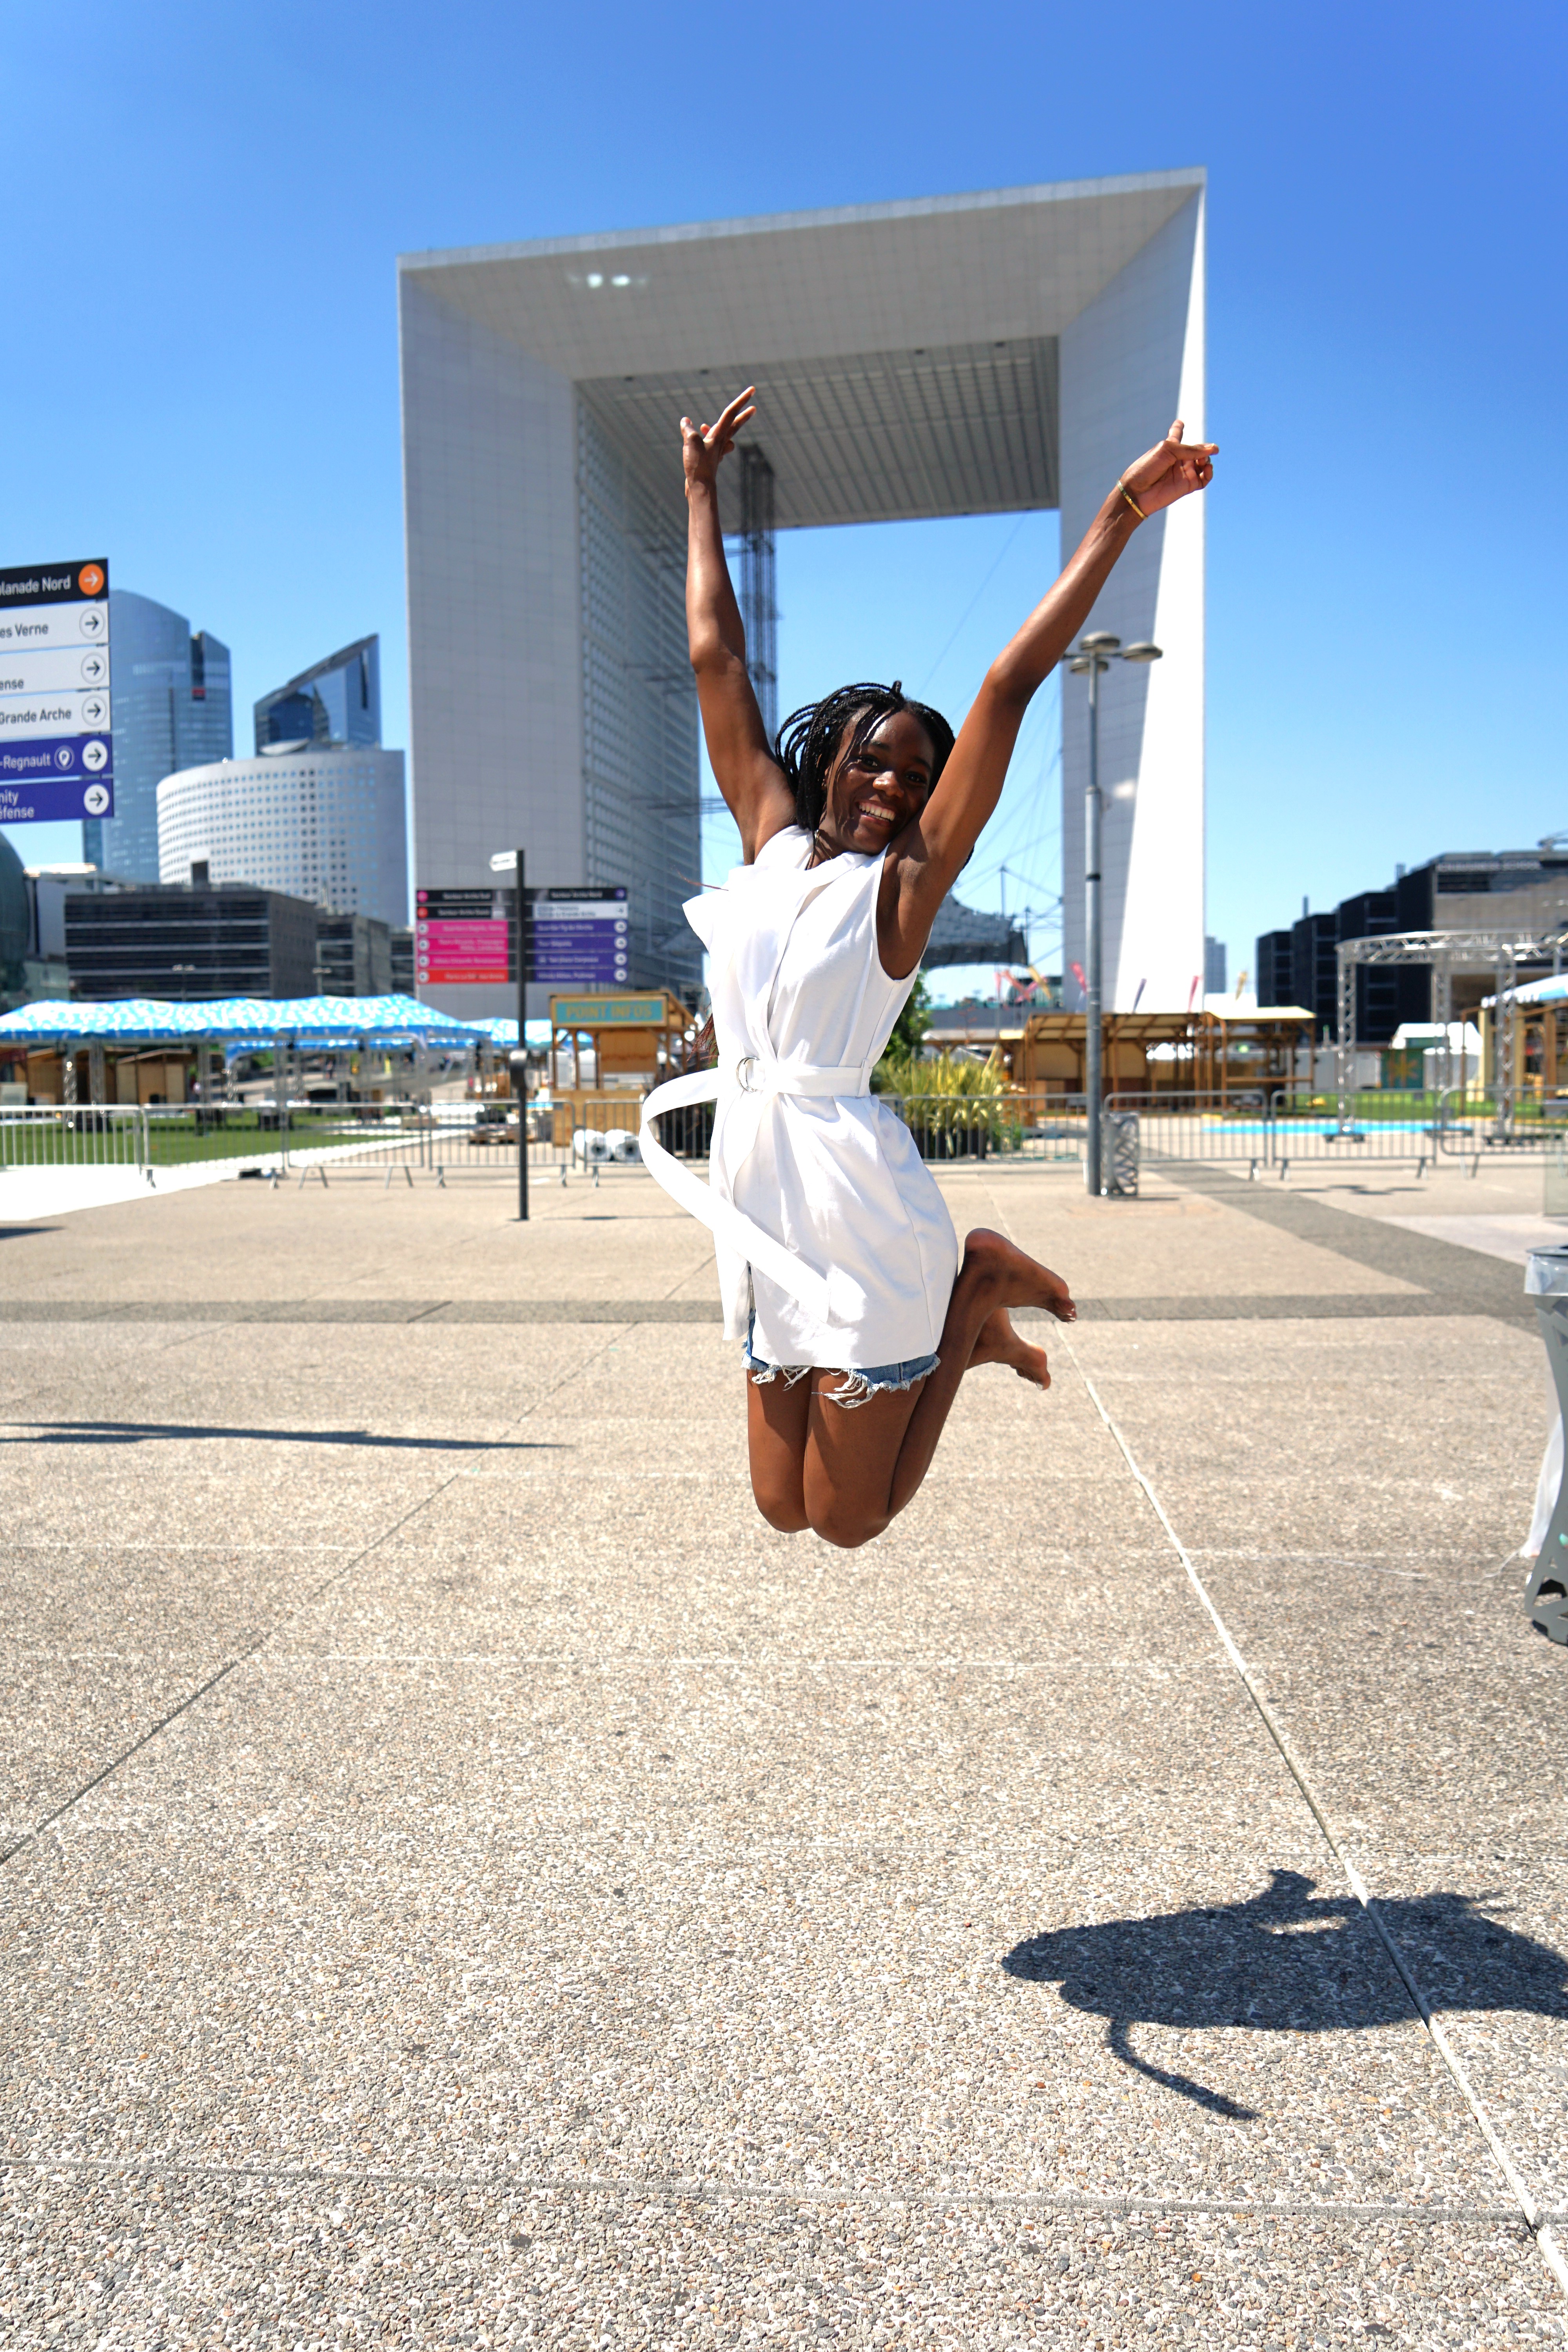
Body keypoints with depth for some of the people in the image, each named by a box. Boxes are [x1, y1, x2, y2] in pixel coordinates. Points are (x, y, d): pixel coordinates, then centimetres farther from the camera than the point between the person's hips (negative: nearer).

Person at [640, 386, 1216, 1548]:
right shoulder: (773, 837, 10)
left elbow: (1011, 686, -7)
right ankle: (958, 1328, 32)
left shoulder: (908, 878, -1)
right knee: (786, 1510, 13)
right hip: (760, 1189, 5)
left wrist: (1118, 519, -9)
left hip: (856, 1193, -5)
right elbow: (717, 659, 16)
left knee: (848, 1520, 4)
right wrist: (702, 490, 22)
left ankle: (976, 1294, 23)